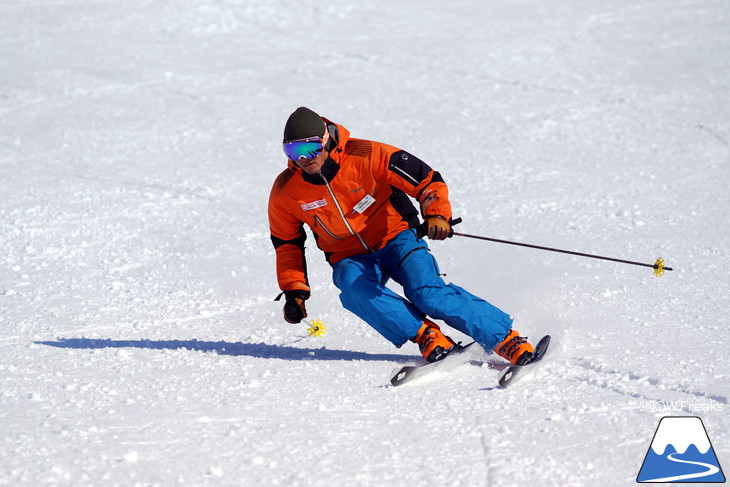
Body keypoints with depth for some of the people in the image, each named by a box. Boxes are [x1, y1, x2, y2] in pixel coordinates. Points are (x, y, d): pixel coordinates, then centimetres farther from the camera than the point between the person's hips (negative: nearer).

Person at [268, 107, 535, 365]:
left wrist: (436, 214, -33)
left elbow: (427, 179, -15)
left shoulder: (365, 156, -19)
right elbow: (287, 242, 9)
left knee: (428, 293, -26)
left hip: (396, 239, -2)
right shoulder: (285, 192, -10)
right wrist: (294, 291, 1)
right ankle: (425, 334, -22)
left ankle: (506, 339, -20)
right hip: (350, 259, 3)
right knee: (354, 288, -33)